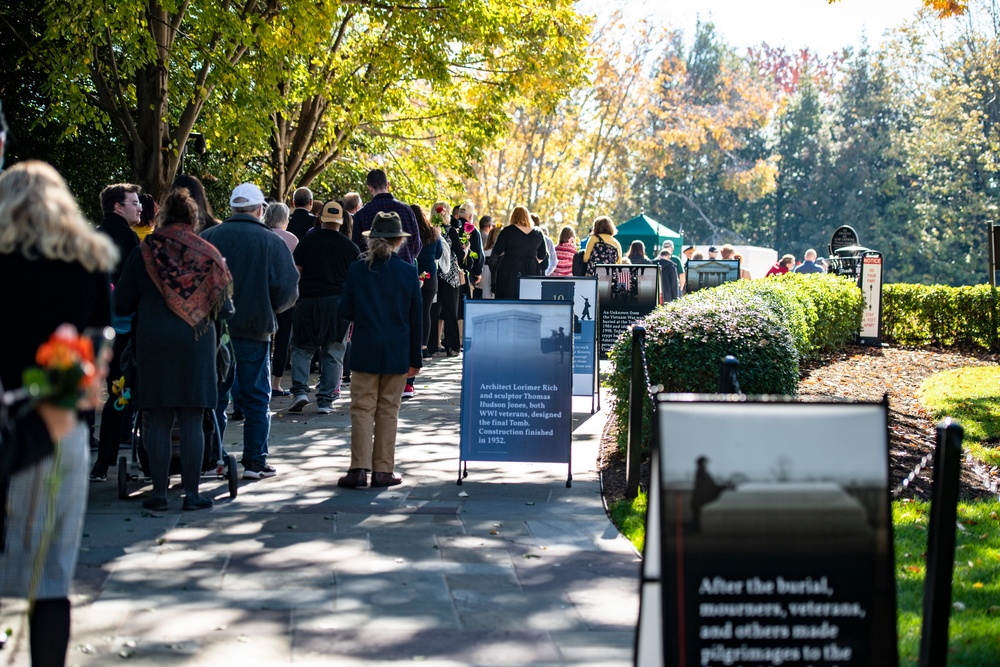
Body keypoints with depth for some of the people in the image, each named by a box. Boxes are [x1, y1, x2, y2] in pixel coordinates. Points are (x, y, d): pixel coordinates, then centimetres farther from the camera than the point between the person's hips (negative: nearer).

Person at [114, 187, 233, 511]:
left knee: (158, 422, 5)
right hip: (197, 344, 0)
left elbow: (122, 305, 3)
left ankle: (159, 493, 6)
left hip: (153, 344, 0)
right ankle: (192, 493, 6)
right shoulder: (207, 254, 1)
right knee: (192, 423, 4)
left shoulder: (143, 254, 0)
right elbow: (224, 308, 6)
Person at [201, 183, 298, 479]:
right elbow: (288, 290, -8)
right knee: (256, 397, 8)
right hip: (254, 331, -2)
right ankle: (255, 461, 8)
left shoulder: (208, 237, -1)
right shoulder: (271, 242, -6)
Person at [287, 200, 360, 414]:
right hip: (338, 303, 0)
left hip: (308, 301, 0)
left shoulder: (307, 241, 3)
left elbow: (295, 273, 1)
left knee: (301, 349, 11)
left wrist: (294, 297, 12)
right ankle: (326, 400, 2)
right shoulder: (350, 246, 5)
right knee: (333, 354, 5)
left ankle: (300, 390, -5)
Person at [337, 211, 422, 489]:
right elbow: (415, 317, 0)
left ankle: (359, 469, -5)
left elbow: (345, 311, -1)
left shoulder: (358, 269, -4)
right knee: (388, 410, 6)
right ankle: (383, 470, 7)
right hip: (398, 352, 0)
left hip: (366, 351, 0)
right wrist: (415, 358, 7)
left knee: (362, 409, 3)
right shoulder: (408, 271, -3)